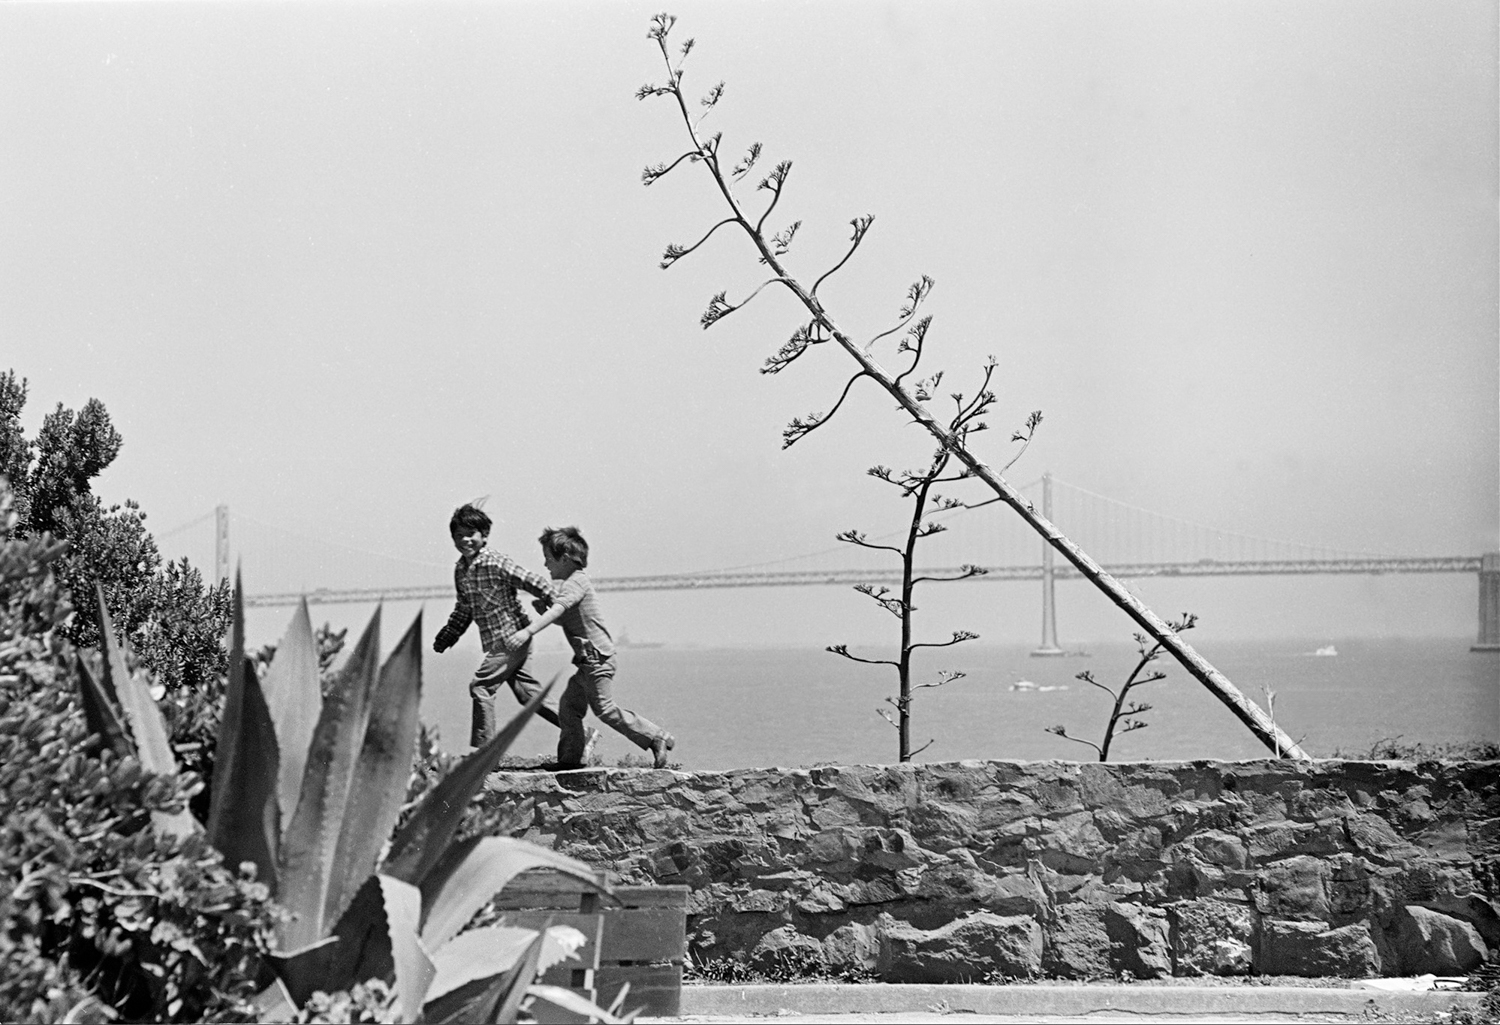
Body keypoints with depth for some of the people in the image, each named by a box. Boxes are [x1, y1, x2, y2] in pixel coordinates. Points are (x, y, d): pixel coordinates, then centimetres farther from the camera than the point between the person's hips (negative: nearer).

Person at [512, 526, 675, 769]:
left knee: (605, 709, -7)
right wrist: (542, 609, 9)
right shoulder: (572, 582, 17)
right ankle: (569, 759, 12)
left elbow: (558, 610, -30)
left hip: (597, 658, -10)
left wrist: (528, 631, -38)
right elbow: (564, 618, 24)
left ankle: (657, 738, -2)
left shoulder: (577, 582, -15)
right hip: (588, 660, 10)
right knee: (569, 706, 9)